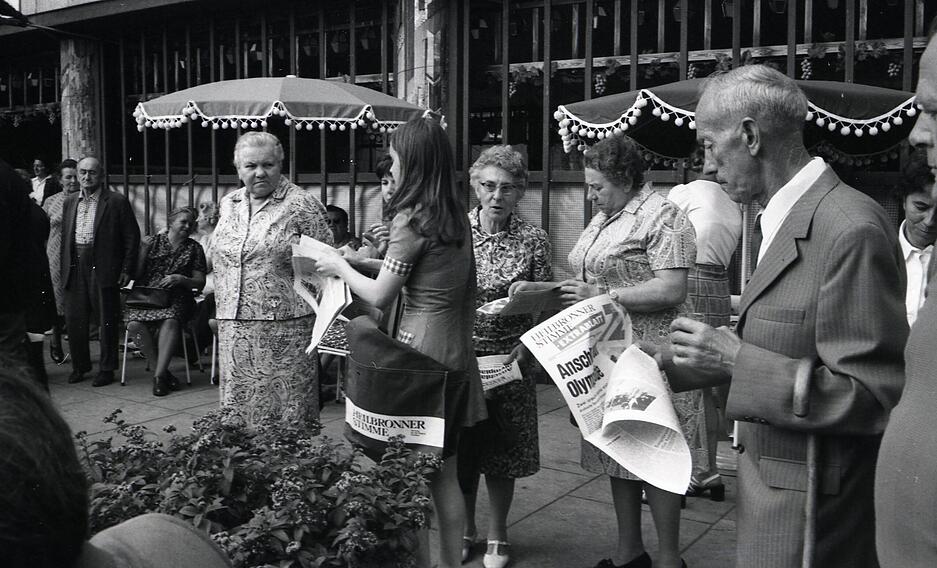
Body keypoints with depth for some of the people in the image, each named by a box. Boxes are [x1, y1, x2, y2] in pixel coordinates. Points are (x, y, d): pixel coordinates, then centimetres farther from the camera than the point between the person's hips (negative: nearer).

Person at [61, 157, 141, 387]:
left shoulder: (117, 202, -2)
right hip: (75, 267, 5)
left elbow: (132, 236, -3)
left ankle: (107, 369, 13)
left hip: (103, 269, -5)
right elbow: (64, 236, 14)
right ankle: (80, 366, 23)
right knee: (74, 320, 8)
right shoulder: (70, 201, 14)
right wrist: (64, 268, 6)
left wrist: (127, 270, -7)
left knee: (107, 320, 2)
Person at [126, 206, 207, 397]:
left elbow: (200, 282, 8)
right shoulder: (152, 242, 12)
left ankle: (160, 375, -31)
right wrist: (144, 250, -6)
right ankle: (164, 371, -17)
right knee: (134, 324, -30)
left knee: (170, 321, -36)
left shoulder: (194, 248, 13)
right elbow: (136, 273, 9)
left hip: (176, 298, -1)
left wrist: (180, 279, -9)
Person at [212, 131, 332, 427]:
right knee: (238, 403, 11)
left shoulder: (302, 205, -5)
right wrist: (223, 307, 17)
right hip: (233, 323, 6)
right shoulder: (229, 203, 13)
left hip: (285, 325, -5)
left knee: (287, 406, 0)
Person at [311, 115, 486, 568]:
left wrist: (340, 267, 5)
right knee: (445, 472, 16)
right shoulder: (457, 215, 8)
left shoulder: (411, 219, -14)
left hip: (421, 350, -8)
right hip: (456, 351, 8)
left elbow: (380, 296, -10)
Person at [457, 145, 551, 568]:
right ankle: (464, 530, 32)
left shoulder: (534, 241, -3)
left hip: (508, 359, -1)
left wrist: (524, 348, -14)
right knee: (459, 449, 10)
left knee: (501, 452, 9)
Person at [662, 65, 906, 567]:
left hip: (807, 507, -8)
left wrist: (737, 360, -24)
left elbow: (875, 397, -22)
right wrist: (664, 366, 9)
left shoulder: (851, 230, -22)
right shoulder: (783, 220, 7)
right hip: (771, 481, 8)